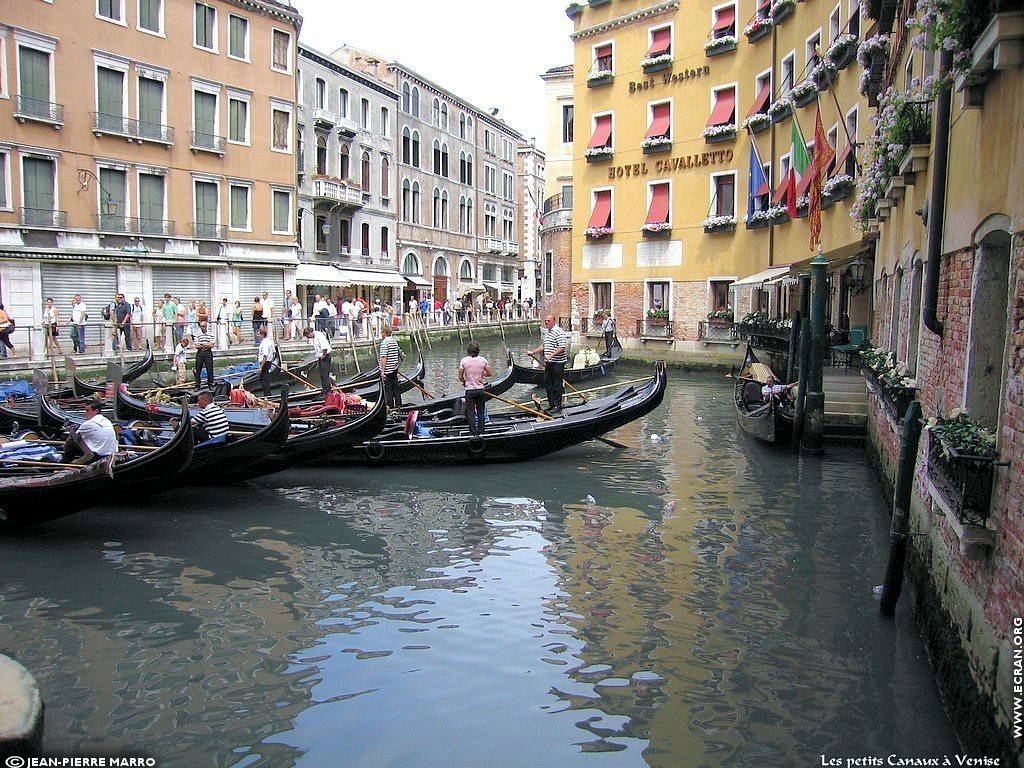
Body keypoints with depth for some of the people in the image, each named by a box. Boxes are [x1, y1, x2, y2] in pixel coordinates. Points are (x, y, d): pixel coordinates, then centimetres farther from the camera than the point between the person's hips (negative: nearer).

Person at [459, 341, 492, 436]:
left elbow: (460, 376, -8)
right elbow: (490, 373, -1)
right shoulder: (483, 360, -4)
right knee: (480, 412, 13)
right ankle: (480, 431, 16)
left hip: (469, 390, -2)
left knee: (470, 412, 6)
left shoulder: (464, 360, -9)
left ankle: (473, 431, 7)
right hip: (481, 389, 2)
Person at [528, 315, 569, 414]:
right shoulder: (547, 332, 17)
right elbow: (543, 346, 25)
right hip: (548, 363, 9)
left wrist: (551, 355, -27)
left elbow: (562, 347, -21)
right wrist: (533, 352, 16)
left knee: (557, 385, -3)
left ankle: (557, 406, 4)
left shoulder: (559, 332, -14)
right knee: (547, 383, 12)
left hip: (557, 363, -9)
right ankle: (551, 405, 20)